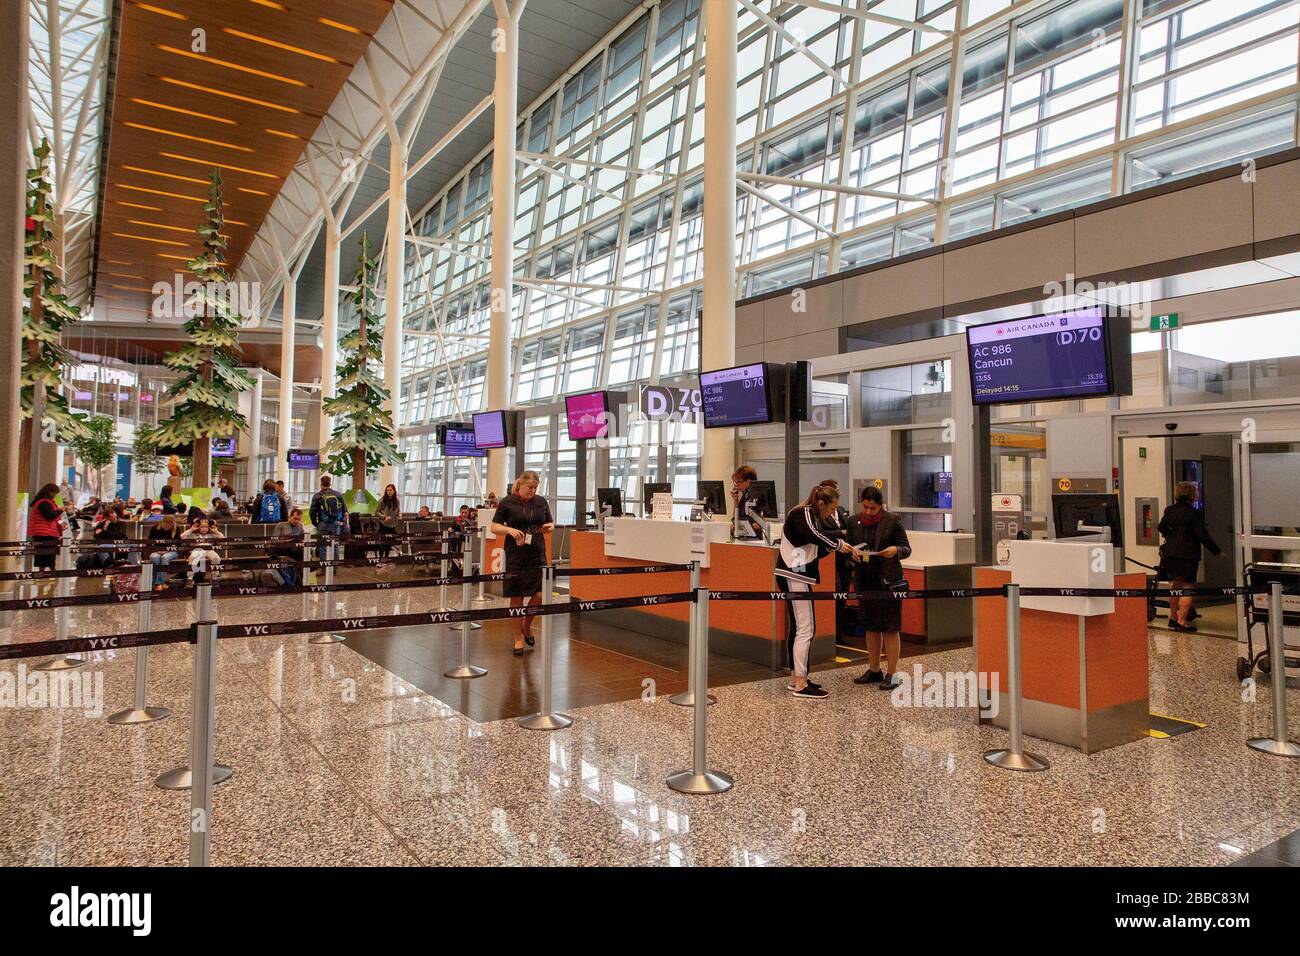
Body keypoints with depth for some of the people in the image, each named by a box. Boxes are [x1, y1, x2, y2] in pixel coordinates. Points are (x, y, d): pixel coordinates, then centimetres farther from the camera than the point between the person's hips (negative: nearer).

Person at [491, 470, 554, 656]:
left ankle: (527, 624, 24)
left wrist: (549, 527, -5)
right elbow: (494, 527, -1)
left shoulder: (541, 502, 8)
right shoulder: (507, 502, -3)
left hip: (537, 554, 3)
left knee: (539, 595, -5)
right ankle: (518, 637, 18)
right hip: (515, 555, -3)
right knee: (516, 596, 3)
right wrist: (510, 530, -20)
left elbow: (550, 523, 19)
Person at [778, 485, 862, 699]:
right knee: (805, 628, -11)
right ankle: (801, 685, -10)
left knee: (798, 627, 12)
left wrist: (836, 547, 4)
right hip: (795, 575, -11)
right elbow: (813, 534, -31)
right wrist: (838, 544, -17)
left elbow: (814, 551, 16)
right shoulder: (803, 513, -10)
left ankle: (797, 679, 18)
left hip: (797, 575, 11)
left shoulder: (808, 516, 20)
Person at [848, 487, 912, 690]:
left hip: (888, 581, -5)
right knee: (870, 627, 14)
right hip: (865, 581, 5)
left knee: (890, 628, 0)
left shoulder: (892, 521, -6)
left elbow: (907, 549, -2)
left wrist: (896, 550, -22)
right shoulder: (854, 522, 5)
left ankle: (891, 673, 9)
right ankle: (874, 669, 26)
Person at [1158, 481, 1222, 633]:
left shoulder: (1169, 511, 6)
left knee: (1175, 586, 17)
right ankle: (1181, 622, -5)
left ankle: (1173, 618, 25)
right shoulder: (1194, 513, -13)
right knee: (1188, 587, -1)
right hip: (1188, 555, -6)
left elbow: (1161, 528, 20)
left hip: (1170, 553, 6)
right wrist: (1217, 551, -5)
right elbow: (1203, 536, -14)